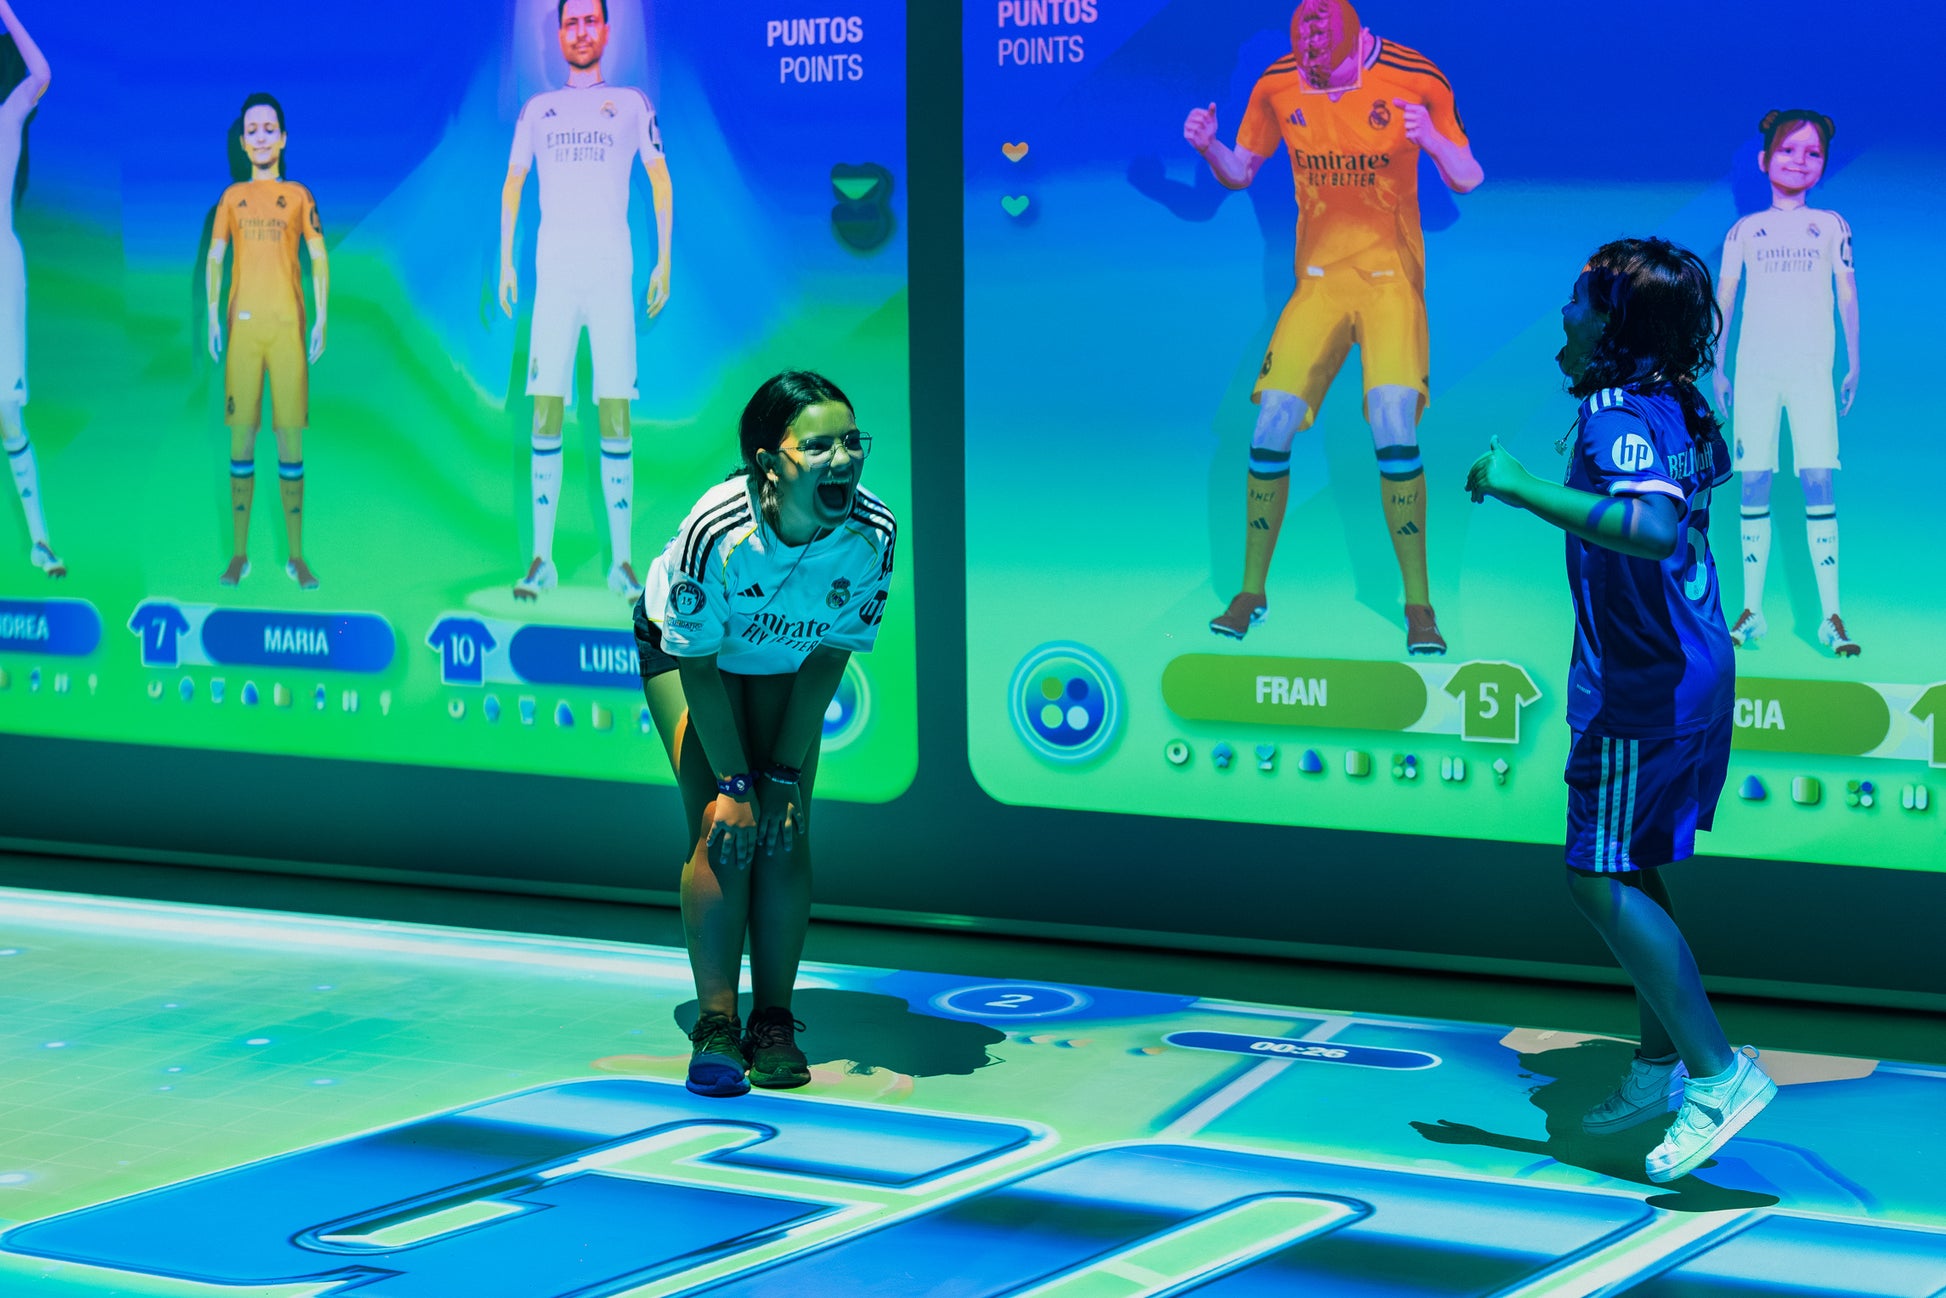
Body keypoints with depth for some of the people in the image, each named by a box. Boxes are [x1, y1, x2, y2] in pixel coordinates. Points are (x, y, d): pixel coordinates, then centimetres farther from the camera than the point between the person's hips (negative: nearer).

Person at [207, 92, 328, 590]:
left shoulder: (298, 195, 8)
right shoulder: (232, 197, 12)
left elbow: (319, 258, 7)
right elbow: (215, 257, 12)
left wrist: (321, 319, -1)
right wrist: (213, 317, 2)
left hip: (287, 325, -1)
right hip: (242, 324, 1)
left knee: (291, 441, -2)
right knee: (241, 440, 0)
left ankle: (297, 556, 3)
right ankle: (239, 553, 5)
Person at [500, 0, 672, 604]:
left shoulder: (631, 103, 9)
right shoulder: (537, 109, 14)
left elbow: (660, 178, 11)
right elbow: (512, 184, 18)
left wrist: (664, 259, 4)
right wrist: (505, 261, 10)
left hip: (611, 273, -2)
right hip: (553, 275, 2)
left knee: (615, 414, -6)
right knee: (544, 414, -3)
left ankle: (621, 561, -3)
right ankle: (542, 558, -1)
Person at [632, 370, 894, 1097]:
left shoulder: (873, 532, -30)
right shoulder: (717, 532, -39)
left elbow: (830, 657, -17)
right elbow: (697, 663, -26)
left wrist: (785, 774, -15)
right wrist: (733, 782, -23)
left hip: (785, 662, 3)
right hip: (685, 648, -3)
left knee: (785, 832, -7)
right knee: (722, 830, -14)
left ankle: (774, 1021, 2)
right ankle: (716, 1025, -8)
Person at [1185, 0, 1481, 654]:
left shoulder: (1414, 80, -11)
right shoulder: (1278, 86, -2)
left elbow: (1467, 180, -5)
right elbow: (1240, 172, 11)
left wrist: (1430, 139, -26)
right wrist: (1208, 146, -11)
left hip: (1391, 280, -3)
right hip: (1318, 280, 3)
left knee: (1395, 432, -18)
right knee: (1271, 429, -8)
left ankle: (1418, 606, -5)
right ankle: (1252, 593, 9)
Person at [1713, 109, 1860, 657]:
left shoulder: (1831, 225, 9)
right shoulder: (1744, 230, 10)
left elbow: (1848, 295, 10)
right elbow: (1723, 300, 11)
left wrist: (1854, 363, 6)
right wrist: (1717, 369, 7)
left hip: (1811, 370, -1)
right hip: (1754, 368, 1)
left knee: (1819, 482, -8)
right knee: (1754, 483, -1)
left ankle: (1831, 616, -8)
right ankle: (1752, 610, 5)